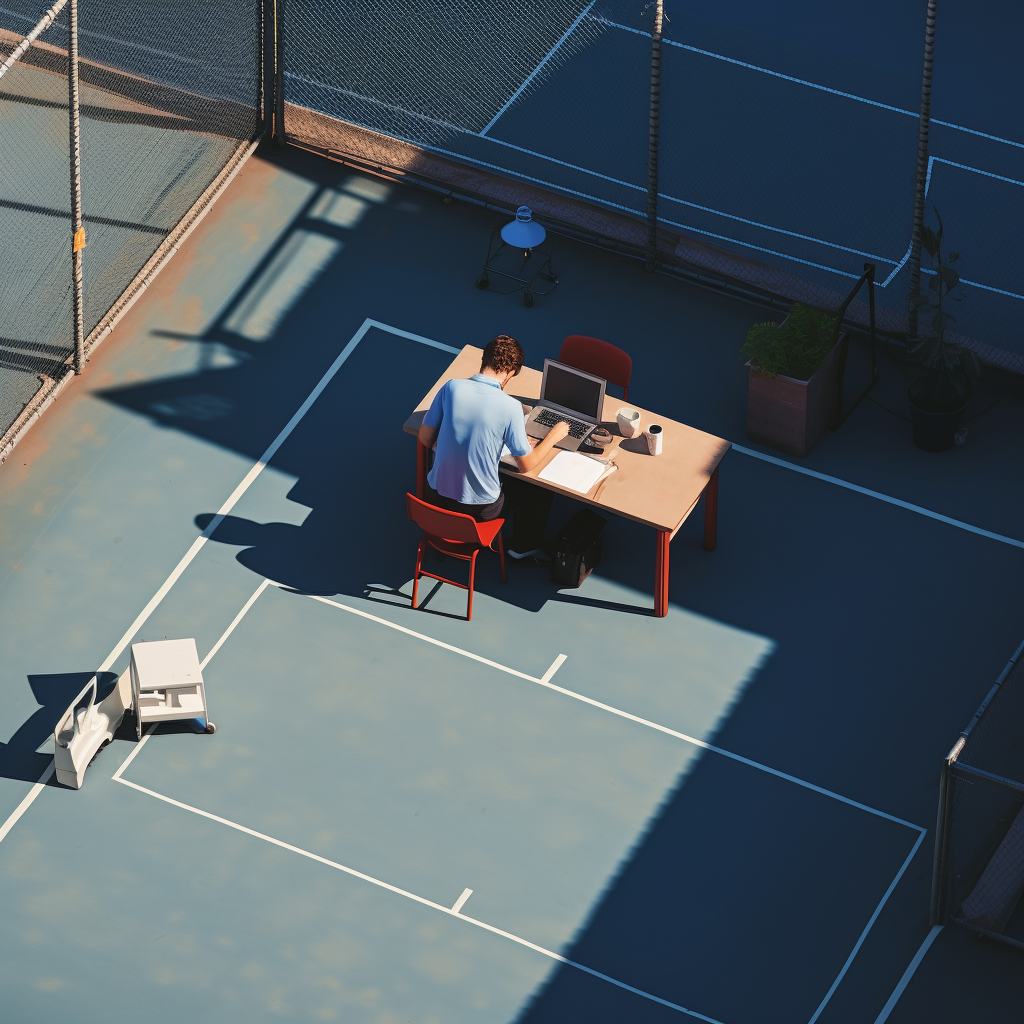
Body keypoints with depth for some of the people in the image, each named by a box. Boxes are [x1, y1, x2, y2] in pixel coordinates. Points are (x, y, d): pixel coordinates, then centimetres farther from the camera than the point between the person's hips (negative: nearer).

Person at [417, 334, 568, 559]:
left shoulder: (451, 387, -13)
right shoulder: (510, 407, -22)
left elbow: (425, 439, -2)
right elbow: (527, 465, -9)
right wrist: (553, 436, 8)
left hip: (436, 497, 4)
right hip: (478, 509, -4)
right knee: (539, 486, 24)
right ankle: (524, 546, 44)